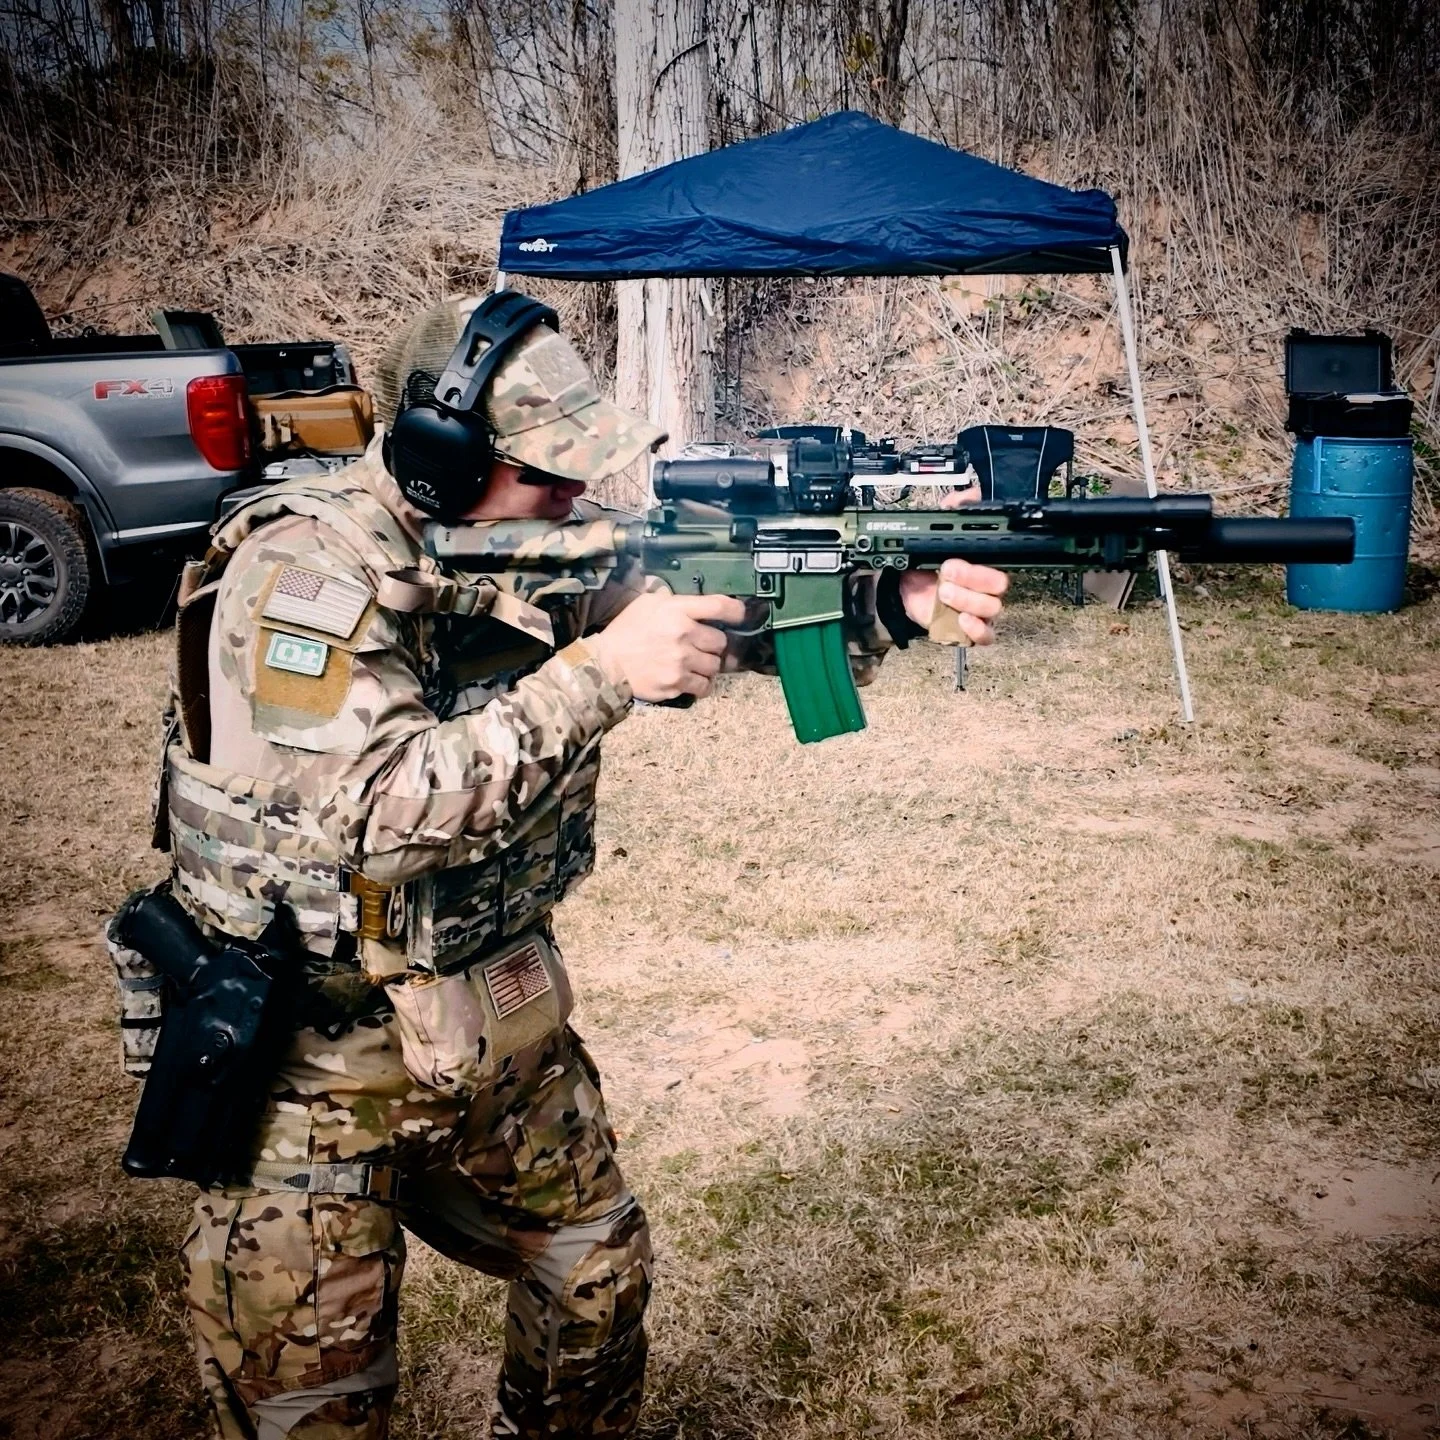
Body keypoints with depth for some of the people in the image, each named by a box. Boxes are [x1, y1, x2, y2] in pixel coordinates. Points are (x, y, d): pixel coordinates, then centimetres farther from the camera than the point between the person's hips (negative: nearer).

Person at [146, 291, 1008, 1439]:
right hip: (314, 1056, -6)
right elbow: (377, 814, -34)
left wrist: (896, 603, -15)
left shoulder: (544, 543, -3)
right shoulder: (306, 570, -24)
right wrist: (601, 675, -33)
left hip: (503, 1022, 7)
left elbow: (731, 610, 2)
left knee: (599, 1278, 22)